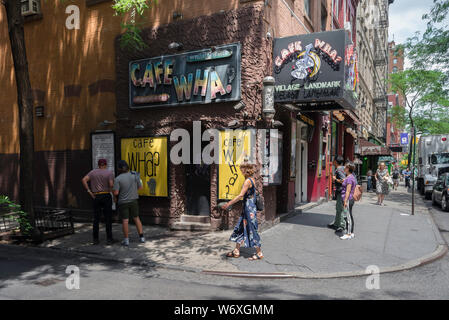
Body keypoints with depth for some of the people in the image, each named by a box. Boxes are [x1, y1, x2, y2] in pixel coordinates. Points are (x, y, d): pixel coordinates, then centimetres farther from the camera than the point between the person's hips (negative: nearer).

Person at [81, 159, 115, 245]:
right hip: (106, 196, -3)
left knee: (96, 218, 9)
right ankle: (109, 239, 4)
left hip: (96, 197, 3)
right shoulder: (109, 172, -3)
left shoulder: (93, 172, 6)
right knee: (108, 218, 3)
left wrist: (89, 192, -4)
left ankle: (95, 239, 12)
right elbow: (111, 185, -16)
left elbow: (84, 180, -6)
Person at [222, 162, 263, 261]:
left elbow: (241, 195, -22)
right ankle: (236, 251, 21)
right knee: (240, 228, 13)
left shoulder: (248, 181, -17)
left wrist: (229, 204, -19)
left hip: (249, 208, -10)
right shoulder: (251, 180, 11)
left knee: (251, 230, -1)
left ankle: (259, 253, 10)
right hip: (248, 207, 10)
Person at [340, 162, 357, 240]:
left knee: (348, 216, -5)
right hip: (350, 199, 10)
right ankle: (351, 233, 21)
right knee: (350, 216, 14)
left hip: (348, 199, -10)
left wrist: (345, 201, -20)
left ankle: (348, 234, 0)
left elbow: (348, 191, -20)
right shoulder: (352, 177, 13)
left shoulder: (349, 178, -16)